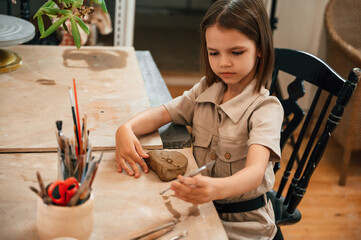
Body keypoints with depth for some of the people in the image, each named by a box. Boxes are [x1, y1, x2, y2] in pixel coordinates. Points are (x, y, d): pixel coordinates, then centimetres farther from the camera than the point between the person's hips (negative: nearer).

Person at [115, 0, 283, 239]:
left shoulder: (266, 109, -18)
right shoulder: (206, 90, 3)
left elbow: (255, 172, -32)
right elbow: (162, 113, 5)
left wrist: (217, 188, -55)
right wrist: (126, 129, -19)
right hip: (199, 208, 6)